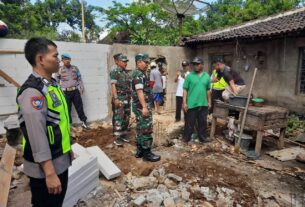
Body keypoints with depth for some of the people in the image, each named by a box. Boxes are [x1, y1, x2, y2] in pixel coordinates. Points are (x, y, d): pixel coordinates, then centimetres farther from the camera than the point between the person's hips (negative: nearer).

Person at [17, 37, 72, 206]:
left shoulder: (51, 84, 7)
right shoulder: (32, 91, -23)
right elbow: (37, 136, -26)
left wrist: (66, 149, 20)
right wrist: (49, 172, -24)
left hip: (60, 160, 9)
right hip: (46, 167, -8)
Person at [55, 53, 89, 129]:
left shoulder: (75, 68, 6)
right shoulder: (59, 70, 0)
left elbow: (79, 79, 10)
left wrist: (81, 88, 2)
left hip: (75, 91, 2)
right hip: (66, 92, -1)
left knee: (79, 107, 7)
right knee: (67, 109, 6)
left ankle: (84, 122, 18)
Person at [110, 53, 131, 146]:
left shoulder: (126, 73, 14)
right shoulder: (114, 72, -7)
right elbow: (113, 86, -14)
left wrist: (130, 96, 16)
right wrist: (115, 98, -22)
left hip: (127, 98, 8)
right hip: (119, 98, -7)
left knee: (126, 117, 12)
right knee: (118, 118, -5)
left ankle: (123, 134, 25)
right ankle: (117, 138, 2)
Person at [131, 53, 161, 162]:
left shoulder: (140, 74, 17)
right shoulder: (138, 74, -15)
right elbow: (139, 92, -24)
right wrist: (144, 107, -27)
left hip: (141, 106, 11)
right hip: (142, 106, -10)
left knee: (140, 129, 14)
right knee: (146, 129, -4)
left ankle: (140, 151, 23)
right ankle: (147, 153, 5)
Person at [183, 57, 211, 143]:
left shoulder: (207, 76, 8)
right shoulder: (189, 76, -4)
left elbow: (208, 90, 14)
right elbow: (185, 90, -5)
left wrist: (209, 101, 13)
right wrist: (184, 102, -9)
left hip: (203, 104, 4)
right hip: (191, 104, -3)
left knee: (203, 122, 14)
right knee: (190, 123, 5)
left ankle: (203, 138, 28)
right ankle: (186, 138, 19)